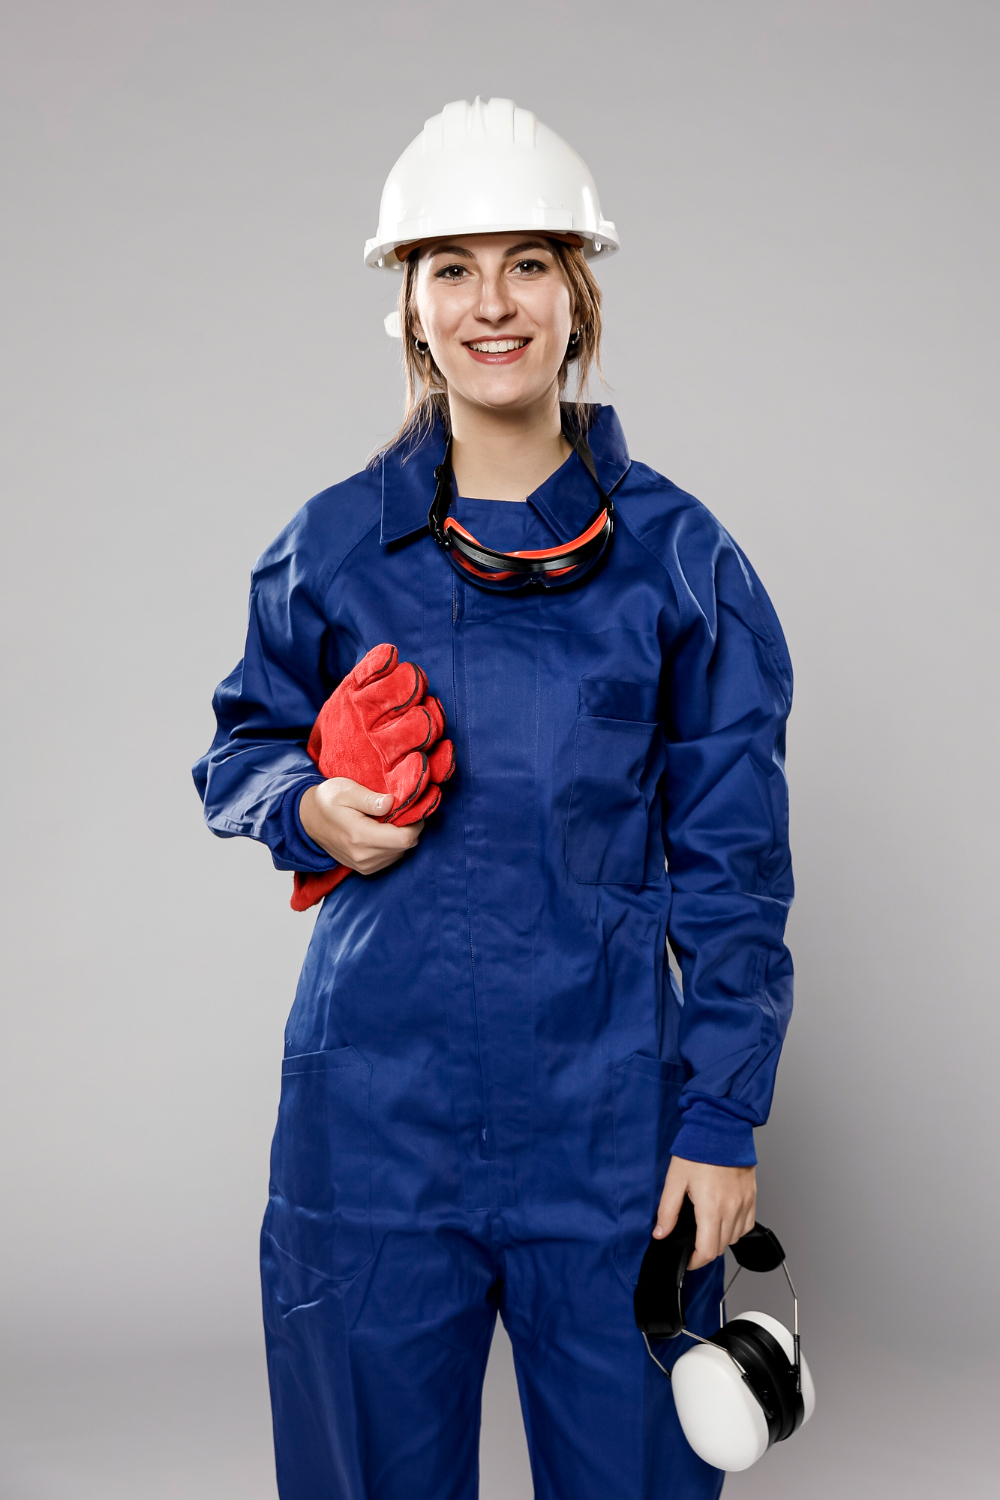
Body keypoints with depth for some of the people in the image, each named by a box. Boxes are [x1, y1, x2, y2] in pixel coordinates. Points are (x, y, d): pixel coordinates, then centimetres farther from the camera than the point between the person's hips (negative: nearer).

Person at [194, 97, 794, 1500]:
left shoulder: (675, 555, -1)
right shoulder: (332, 546, 2)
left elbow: (732, 866, 1)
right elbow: (244, 745, 16)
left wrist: (723, 1120, -3)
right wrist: (307, 807, -8)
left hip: (605, 1109, -1)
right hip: (377, 1105, 1)